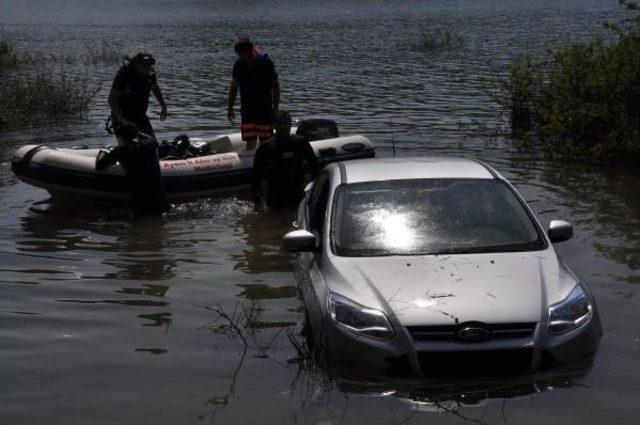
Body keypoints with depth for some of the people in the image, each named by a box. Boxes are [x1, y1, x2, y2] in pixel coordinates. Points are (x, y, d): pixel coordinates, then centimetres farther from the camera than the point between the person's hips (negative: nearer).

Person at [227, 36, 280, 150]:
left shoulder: (266, 62, -8)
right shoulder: (239, 64, 2)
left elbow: (275, 87, -4)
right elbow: (234, 87, 13)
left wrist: (275, 109, -8)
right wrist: (230, 108, 13)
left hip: (265, 109, -3)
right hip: (247, 110, 3)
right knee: (250, 142, -3)